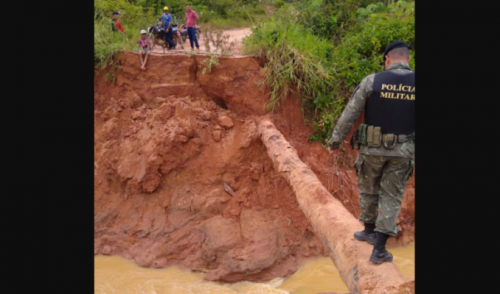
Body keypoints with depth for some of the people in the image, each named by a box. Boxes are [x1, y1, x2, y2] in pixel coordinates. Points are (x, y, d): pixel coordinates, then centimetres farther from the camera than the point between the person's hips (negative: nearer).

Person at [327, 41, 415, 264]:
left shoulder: (372, 81, -10)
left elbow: (349, 115, -8)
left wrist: (335, 142, 4)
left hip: (372, 147, -1)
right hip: (402, 151, 1)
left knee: (368, 190, 21)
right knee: (391, 197, 10)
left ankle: (369, 230, 38)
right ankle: (379, 249, 9)